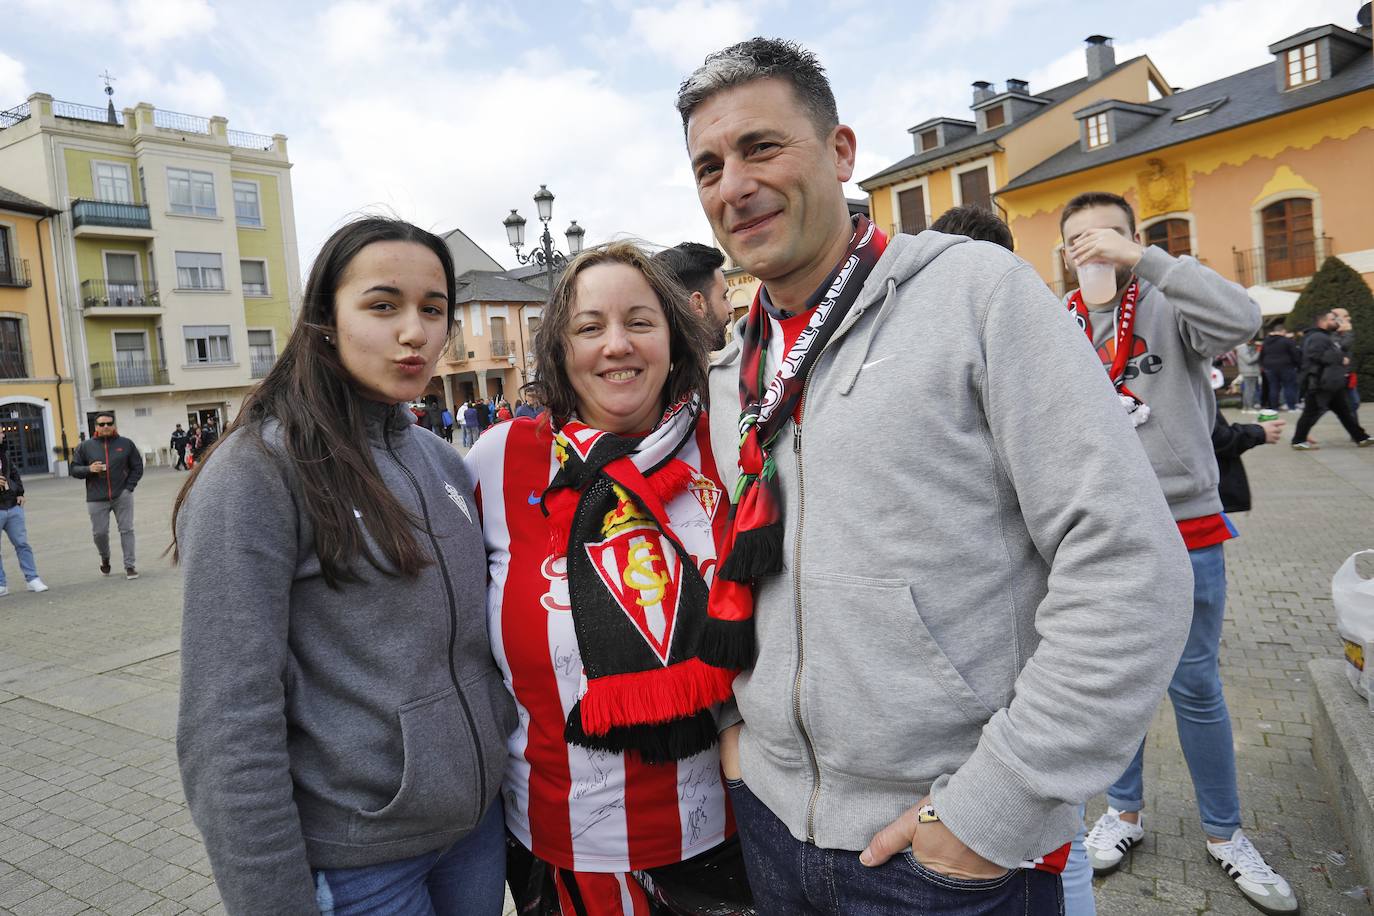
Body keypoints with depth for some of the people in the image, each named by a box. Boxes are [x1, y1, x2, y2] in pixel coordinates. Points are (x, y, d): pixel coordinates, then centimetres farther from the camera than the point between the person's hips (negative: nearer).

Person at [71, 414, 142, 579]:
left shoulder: (126, 444, 4)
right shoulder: (85, 446, 3)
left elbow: (137, 467, 8)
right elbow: (74, 469, 7)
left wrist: (129, 487, -1)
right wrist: (89, 469, -14)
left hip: (122, 496, 0)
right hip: (96, 499, 0)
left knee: (126, 530, 0)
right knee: (99, 532, 4)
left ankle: (130, 565, 7)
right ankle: (105, 558, 33)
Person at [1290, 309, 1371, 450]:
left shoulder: (1329, 337, 21)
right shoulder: (1317, 337, -15)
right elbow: (1319, 355, -28)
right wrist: (1341, 359, -18)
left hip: (1333, 383, 11)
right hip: (1319, 384, -11)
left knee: (1344, 412, 15)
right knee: (1312, 413, -6)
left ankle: (1360, 437, 21)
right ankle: (1298, 441, 1)